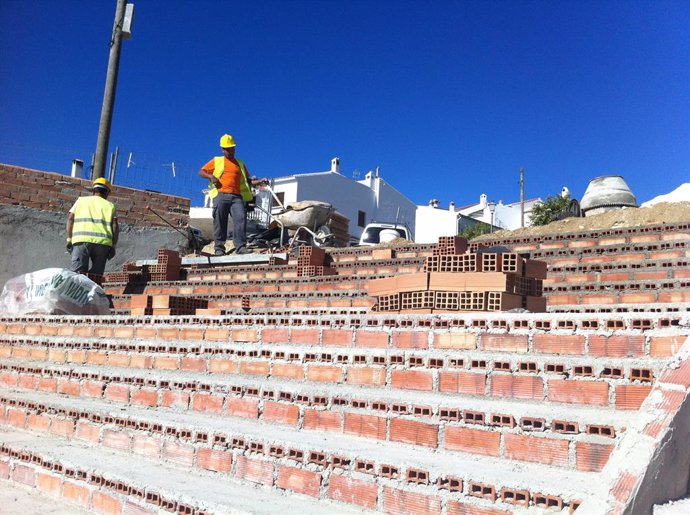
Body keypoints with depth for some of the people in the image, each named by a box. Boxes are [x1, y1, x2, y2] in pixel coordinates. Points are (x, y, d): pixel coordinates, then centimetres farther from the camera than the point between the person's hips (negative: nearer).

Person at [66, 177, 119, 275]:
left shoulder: (81, 200, 21)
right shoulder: (110, 205, 19)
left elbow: (70, 218, 10)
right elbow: (115, 226, 7)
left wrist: (69, 239, 9)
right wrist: (113, 246, 7)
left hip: (81, 239, 0)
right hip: (103, 242, 1)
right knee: (96, 276, 5)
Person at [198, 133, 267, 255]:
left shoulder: (240, 163, 26)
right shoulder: (216, 161, 20)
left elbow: (248, 181, 24)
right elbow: (201, 172, 17)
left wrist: (260, 181, 7)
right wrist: (211, 176, -3)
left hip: (237, 196, 1)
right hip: (221, 195, -1)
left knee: (241, 219, -16)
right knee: (220, 222, -5)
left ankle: (241, 247, -19)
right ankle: (219, 248, -2)